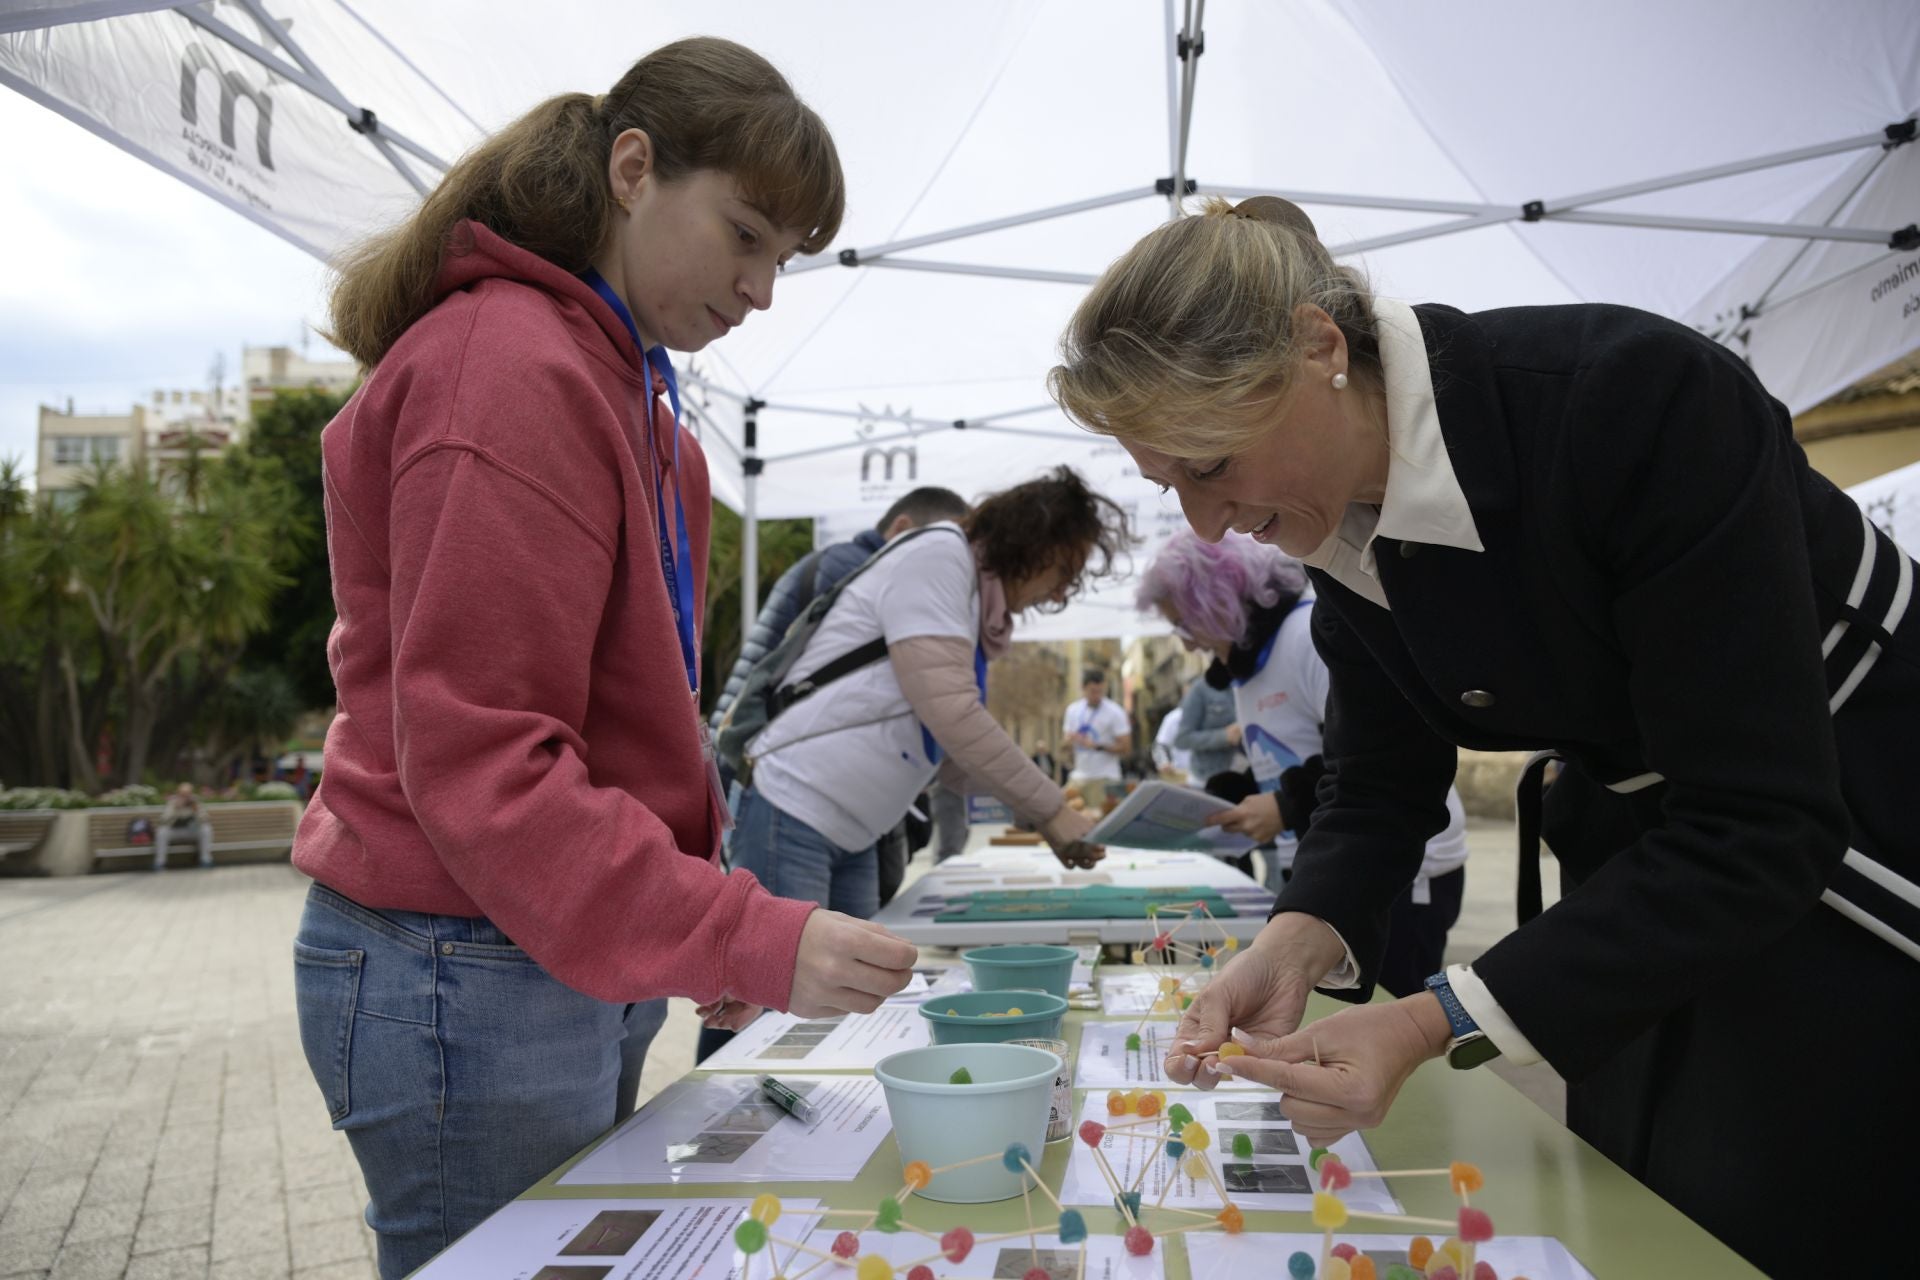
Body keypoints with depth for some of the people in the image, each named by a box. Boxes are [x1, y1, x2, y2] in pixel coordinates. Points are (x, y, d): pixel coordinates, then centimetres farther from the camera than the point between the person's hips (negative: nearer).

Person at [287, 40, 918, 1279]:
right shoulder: (509, 372, -16)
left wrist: (718, 928, 10)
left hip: (579, 965, 9)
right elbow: (473, 759, -22)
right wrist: (746, 940, -26)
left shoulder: (623, 383, 14)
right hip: (468, 977, -9)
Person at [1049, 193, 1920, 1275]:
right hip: (1653, 867, 6)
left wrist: (1438, 1025, -34)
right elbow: (1381, 788, -1)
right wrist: (1302, 941, -21)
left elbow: (1758, 827, -30)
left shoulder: (1636, 397, -31)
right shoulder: (1345, 533, -9)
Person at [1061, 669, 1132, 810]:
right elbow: (1067, 740, 16)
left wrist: (1098, 746, -20)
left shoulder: (1115, 712, -8)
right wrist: (1070, 740, -8)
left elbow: (1125, 748, -9)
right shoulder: (1073, 710, 8)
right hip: (1078, 776, 6)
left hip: (1104, 778, -5)